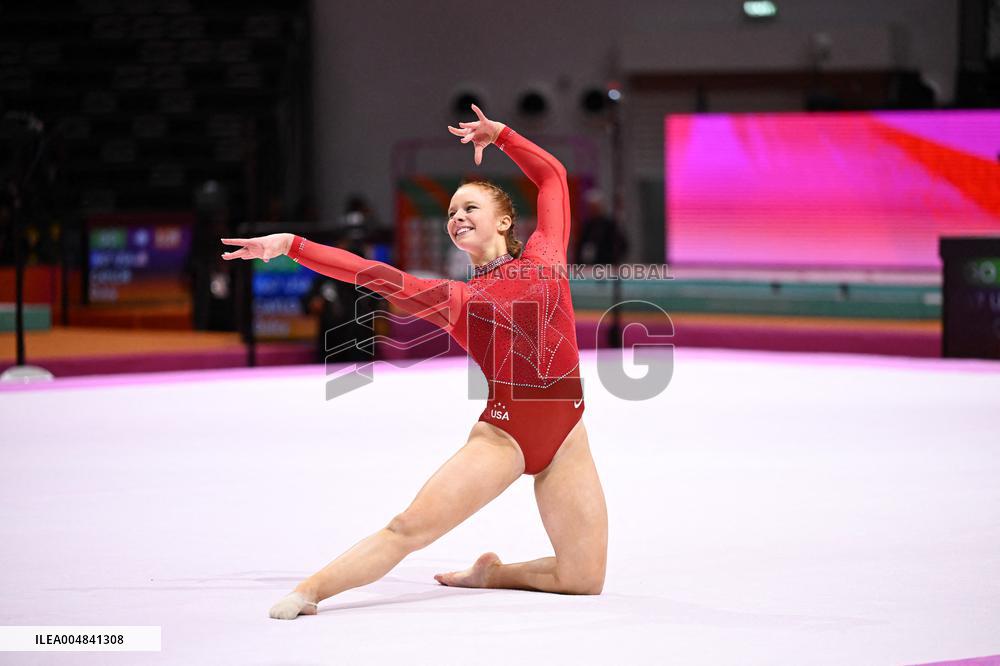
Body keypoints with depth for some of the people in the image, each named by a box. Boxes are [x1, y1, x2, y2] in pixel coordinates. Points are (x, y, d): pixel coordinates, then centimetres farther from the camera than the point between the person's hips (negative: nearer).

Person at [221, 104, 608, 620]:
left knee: (584, 580, -1)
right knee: (411, 527, -19)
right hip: (501, 433, -2)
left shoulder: (544, 257, 12)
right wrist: (291, 245, -3)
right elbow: (377, 277, 2)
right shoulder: (455, 299, 8)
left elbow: (551, 174, 23)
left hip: (566, 436, 2)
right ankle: (308, 592, -13)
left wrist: (500, 134, 21)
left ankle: (489, 573, 21)